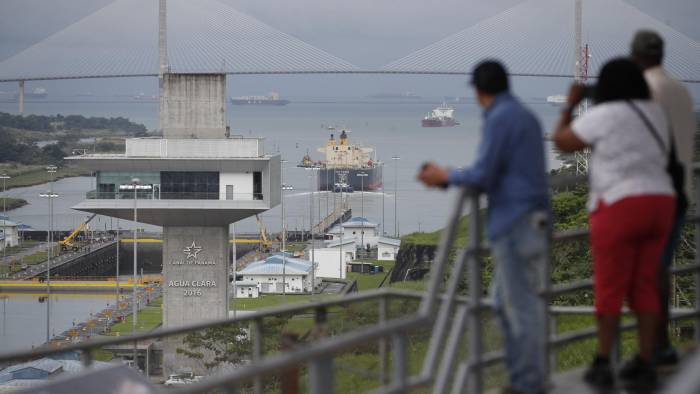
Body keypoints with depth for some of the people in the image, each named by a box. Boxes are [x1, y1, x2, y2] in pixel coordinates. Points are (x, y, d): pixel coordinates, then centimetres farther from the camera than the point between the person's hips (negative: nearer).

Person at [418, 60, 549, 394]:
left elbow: (483, 175, -15)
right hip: (535, 220, 9)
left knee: (520, 304, -4)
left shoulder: (499, 119, -11)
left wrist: (446, 177, 2)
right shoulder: (527, 117, 17)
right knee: (505, 298, 16)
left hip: (514, 224, -9)